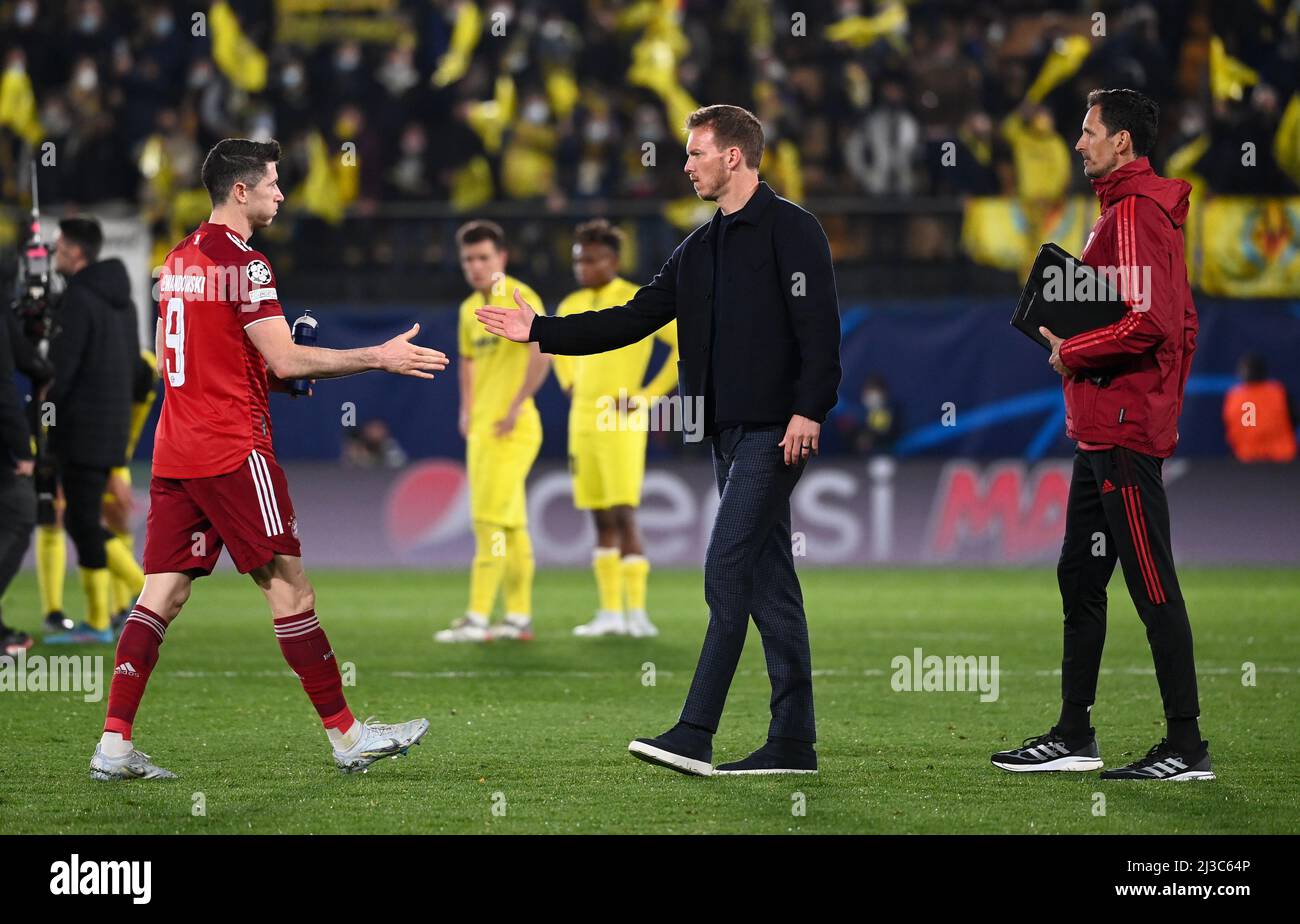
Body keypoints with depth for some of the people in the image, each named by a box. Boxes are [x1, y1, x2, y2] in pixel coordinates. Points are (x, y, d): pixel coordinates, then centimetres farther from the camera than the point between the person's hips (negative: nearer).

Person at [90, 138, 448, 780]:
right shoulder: (243, 263, -12)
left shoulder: (178, 261, 15)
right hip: (232, 450, -8)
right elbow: (284, 360, -18)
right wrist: (379, 358, -13)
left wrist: (273, 376, 21)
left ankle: (114, 745, -2)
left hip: (175, 450, 8)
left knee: (164, 592, 4)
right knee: (288, 584, -3)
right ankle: (345, 736, 2)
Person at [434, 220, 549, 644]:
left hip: (510, 429, -9)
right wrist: (466, 410, 19)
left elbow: (541, 352, -24)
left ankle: (477, 619, -12)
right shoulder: (470, 308, 15)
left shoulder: (520, 299, -11)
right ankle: (519, 617, 14)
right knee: (510, 524, 11)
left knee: (491, 521, -10)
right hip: (481, 428, 9)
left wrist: (517, 405, -23)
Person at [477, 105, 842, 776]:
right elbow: (635, 319, 19)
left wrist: (808, 410, -23)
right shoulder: (699, 249, 19)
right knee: (768, 577, 7)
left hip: (774, 431, -9)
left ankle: (694, 735, -16)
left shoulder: (790, 230, -7)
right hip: (730, 433, 9)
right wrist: (540, 332, 15)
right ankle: (793, 740, 8)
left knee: (727, 568, -13)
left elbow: (819, 324, -15)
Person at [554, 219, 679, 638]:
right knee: (602, 520, 8)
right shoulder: (571, 307, 11)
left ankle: (637, 612, -10)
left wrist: (650, 395, -11)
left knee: (623, 516, -12)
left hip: (620, 421, -7)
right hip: (582, 420, 7)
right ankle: (610, 611, 11)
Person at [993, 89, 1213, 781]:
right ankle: (1073, 736, 19)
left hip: (1123, 432, -11)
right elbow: (1182, 326, 24)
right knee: (1079, 579, 14)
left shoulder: (1134, 215, -13)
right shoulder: (1136, 210, 19)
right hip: (1102, 432, 11)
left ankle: (1186, 747, -7)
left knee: (1153, 587, -8)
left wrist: (1073, 353, -13)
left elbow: (1149, 322, -25)